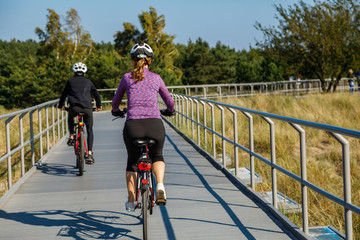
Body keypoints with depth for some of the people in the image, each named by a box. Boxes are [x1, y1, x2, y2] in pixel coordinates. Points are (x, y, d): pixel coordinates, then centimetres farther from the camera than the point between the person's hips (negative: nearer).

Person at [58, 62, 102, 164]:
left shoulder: (70, 81, 20)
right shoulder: (88, 81, 23)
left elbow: (64, 94, 28)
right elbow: (96, 94, 32)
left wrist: (60, 105, 44)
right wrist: (99, 105, 47)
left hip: (74, 107, 0)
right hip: (87, 108, 0)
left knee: (70, 117, 35)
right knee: (89, 130, 13)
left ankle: (71, 137, 18)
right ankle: (89, 154, 3)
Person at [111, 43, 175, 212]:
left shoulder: (127, 78, 13)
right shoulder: (156, 78, 14)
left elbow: (116, 101, 26)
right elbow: (169, 102, 25)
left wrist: (115, 111, 48)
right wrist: (169, 111, 47)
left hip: (133, 125, 0)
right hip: (155, 124, 0)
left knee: (132, 160, 24)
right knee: (157, 155, 27)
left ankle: (131, 201, 25)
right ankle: (160, 186, 0)